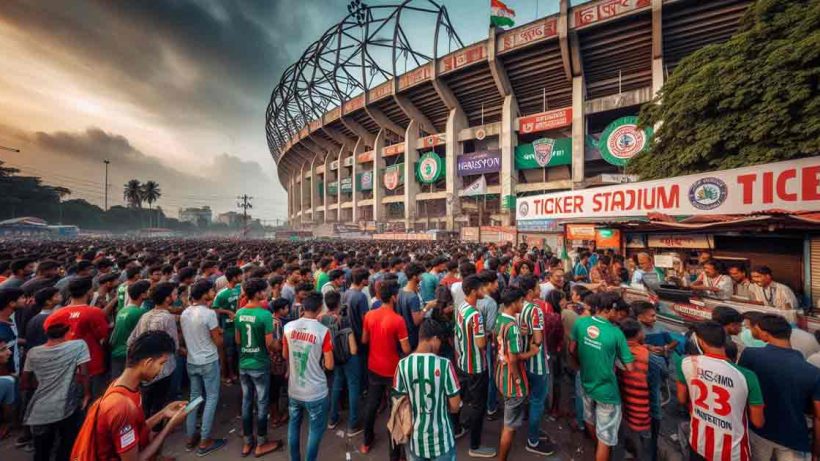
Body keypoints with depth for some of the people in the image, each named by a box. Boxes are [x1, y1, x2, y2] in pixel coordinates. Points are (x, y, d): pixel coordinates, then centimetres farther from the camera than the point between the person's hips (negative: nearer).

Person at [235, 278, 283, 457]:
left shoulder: (239, 313, -3)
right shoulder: (265, 314, -23)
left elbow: (237, 340, 8)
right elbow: (269, 343, -19)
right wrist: (273, 351, 1)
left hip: (243, 364, 6)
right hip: (260, 365, -6)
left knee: (246, 402, 18)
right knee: (261, 403, 10)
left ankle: (248, 442, 33)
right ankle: (261, 444, 26)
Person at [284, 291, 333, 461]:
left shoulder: (289, 327, -9)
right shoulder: (323, 331, -23)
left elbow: (285, 355, 7)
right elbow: (329, 365, -16)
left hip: (293, 390, 5)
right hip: (316, 392, -5)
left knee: (294, 425, 26)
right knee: (316, 429, 18)